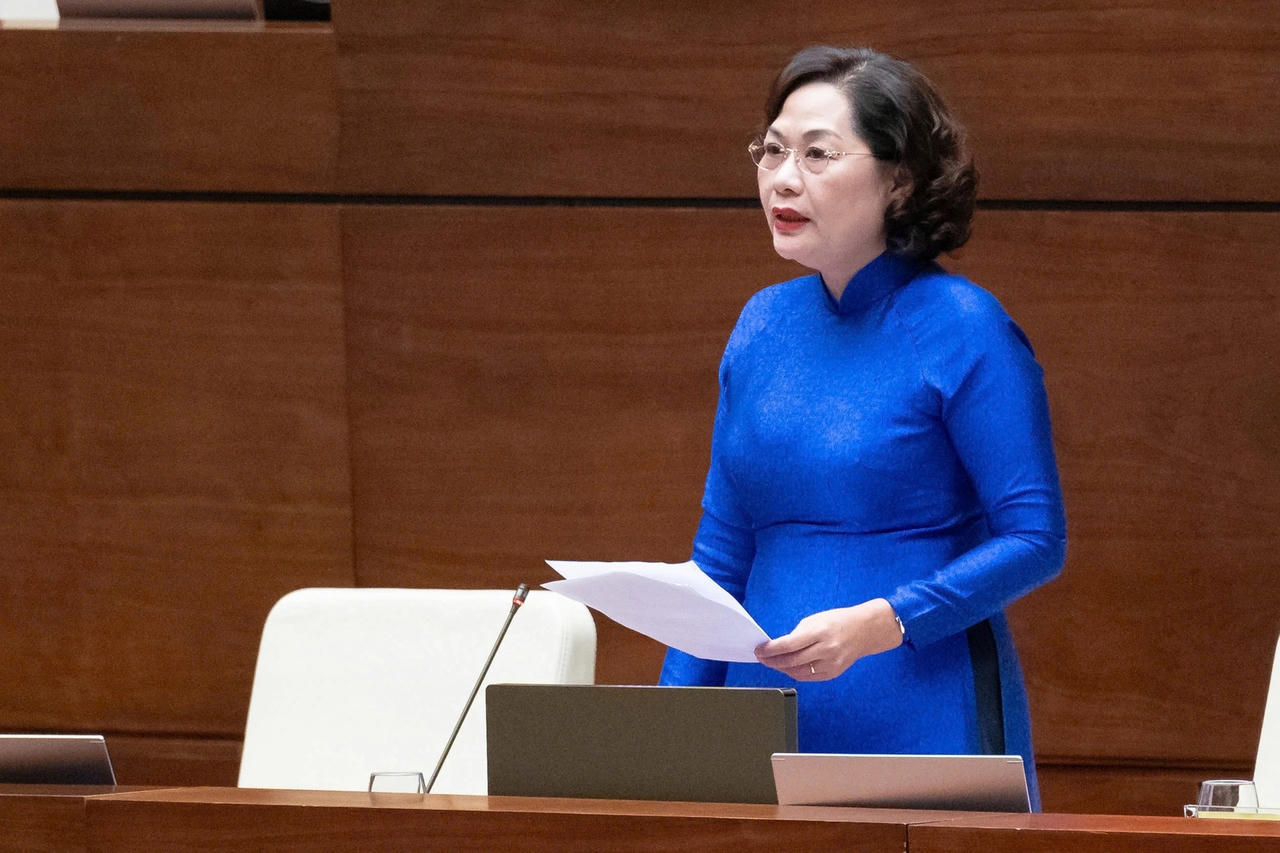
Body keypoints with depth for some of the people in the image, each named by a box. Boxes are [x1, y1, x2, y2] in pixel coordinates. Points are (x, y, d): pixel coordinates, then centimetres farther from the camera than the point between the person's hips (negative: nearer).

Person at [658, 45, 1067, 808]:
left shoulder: (963, 330, -9)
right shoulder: (766, 325, 10)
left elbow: (1036, 539, -12)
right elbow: (722, 553, 14)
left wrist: (879, 624, -22)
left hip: (925, 721, -5)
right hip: (770, 712, 5)